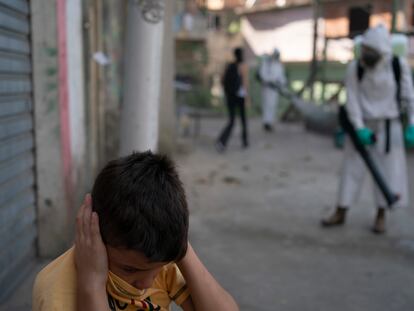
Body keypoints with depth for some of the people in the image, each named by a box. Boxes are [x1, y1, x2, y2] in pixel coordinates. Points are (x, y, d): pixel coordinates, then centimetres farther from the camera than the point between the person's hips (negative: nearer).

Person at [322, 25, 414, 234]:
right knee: (352, 168, 3)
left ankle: (381, 215, 19)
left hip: (389, 126, 0)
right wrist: (359, 128, -19)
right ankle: (340, 213, 14)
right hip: (362, 125, 0)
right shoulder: (355, 67, -11)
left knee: (387, 169, 4)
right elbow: (352, 99, -12)